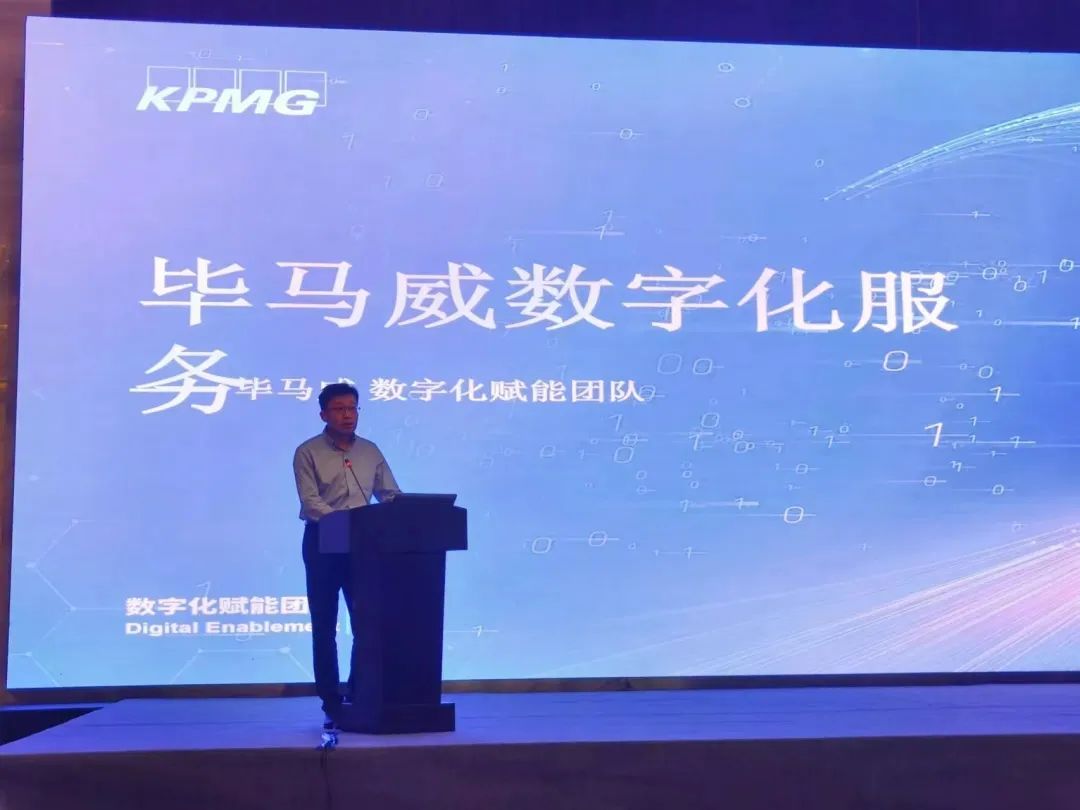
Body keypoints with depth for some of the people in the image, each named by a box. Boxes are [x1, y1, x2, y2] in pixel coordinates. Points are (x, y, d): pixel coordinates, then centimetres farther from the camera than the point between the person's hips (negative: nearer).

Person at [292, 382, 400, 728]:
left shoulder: (371, 451, 12)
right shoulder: (308, 453, -2)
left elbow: (391, 495, 10)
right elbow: (310, 502, -13)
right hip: (323, 543, -3)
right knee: (324, 626, 2)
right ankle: (331, 703, 8)